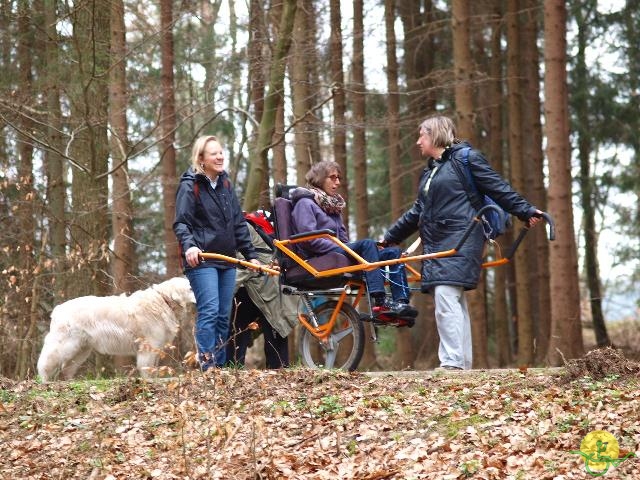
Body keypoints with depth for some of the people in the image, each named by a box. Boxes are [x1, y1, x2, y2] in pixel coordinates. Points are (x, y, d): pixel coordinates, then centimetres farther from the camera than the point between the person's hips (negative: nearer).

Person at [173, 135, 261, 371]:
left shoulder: (225, 184, 16)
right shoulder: (190, 186, -5)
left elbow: (239, 223, 20)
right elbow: (181, 222, -11)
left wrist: (250, 254, 18)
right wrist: (188, 245, -30)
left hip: (226, 260, 7)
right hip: (201, 260, -7)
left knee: (224, 316, 6)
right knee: (209, 311, -16)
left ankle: (221, 366, 11)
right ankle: (207, 366, -16)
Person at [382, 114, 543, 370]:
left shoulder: (465, 157, -1)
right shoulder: (429, 171, 23)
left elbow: (498, 188, -5)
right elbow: (417, 213, 31)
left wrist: (525, 211, -14)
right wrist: (388, 238, 35)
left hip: (460, 241, -8)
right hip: (437, 244, 8)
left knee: (446, 296, -19)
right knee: (454, 302, 6)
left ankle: (452, 362, -22)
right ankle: (462, 363, 7)